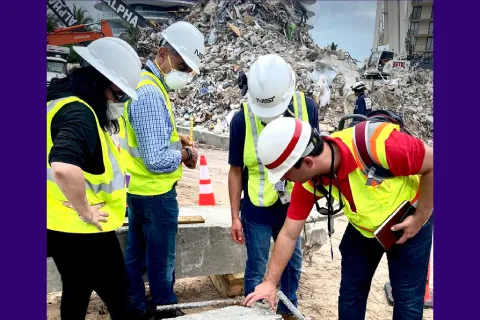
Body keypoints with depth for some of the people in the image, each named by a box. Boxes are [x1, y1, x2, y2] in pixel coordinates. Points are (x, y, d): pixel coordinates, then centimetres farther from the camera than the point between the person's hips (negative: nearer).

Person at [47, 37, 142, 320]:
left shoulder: (62, 102, 7)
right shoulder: (79, 114, -24)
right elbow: (63, 167, -42)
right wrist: (85, 211, -26)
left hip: (63, 226, 9)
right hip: (83, 230, -9)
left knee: (77, 291, 24)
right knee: (117, 297, 9)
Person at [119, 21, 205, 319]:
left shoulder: (145, 83, 6)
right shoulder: (150, 94, -26)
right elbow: (156, 160, -30)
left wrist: (176, 137, 6)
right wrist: (186, 154, -12)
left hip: (138, 188, 10)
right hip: (154, 192, -10)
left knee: (136, 252, 20)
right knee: (161, 257, 9)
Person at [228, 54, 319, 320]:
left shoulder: (307, 108, -13)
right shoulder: (242, 119, -18)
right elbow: (236, 170, -8)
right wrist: (235, 216, -6)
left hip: (293, 205, 3)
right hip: (257, 209, -3)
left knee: (293, 262, 20)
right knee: (256, 268, 10)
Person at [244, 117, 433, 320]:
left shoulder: (375, 144, -39)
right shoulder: (310, 182, -22)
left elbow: (432, 164, -24)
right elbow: (289, 234, -13)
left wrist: (421, 218, -17)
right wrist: (270, 282, -13)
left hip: (407, 223, -3)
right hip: (362, 229, 4)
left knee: (407, 298, 3)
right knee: (349, 295, 9)